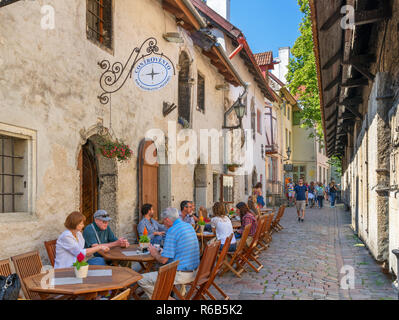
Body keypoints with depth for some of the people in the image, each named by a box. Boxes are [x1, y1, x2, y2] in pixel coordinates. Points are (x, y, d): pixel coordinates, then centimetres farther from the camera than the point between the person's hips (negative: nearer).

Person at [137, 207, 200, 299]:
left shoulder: (172, 231, -17)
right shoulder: (189, 226, 9)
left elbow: (163, 260, -17)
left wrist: (155, 253, 3)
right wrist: (159, 251, 18)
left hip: (182, 275, -9)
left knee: (141, 280, -5)